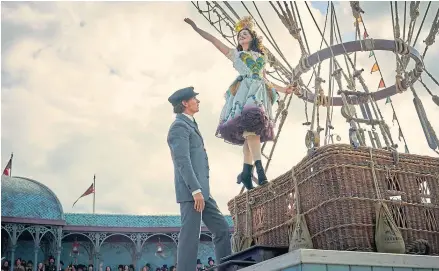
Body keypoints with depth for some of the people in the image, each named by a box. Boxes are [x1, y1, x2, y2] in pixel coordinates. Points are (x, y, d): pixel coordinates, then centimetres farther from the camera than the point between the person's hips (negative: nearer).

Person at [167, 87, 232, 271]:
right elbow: (182, 161, -18)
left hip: (201, 190, 10)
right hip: (191, 191, -10)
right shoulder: (179, 126, -7)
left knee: (222, 230, 9)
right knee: (190, 235, -9)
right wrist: (196, 190, -24)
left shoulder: (189, 125, 24)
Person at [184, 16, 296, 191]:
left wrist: (282, 89, 28)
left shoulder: (261, 57, 30)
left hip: (259, 92, 3)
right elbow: (213, 40, 24)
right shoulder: (235, 54, 24)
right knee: (250, 124, -27)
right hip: (245, 90, -3)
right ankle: (259, 167, -38)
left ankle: (247, 172, -21)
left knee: (252, 129, -14)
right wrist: (195, 27, 21)